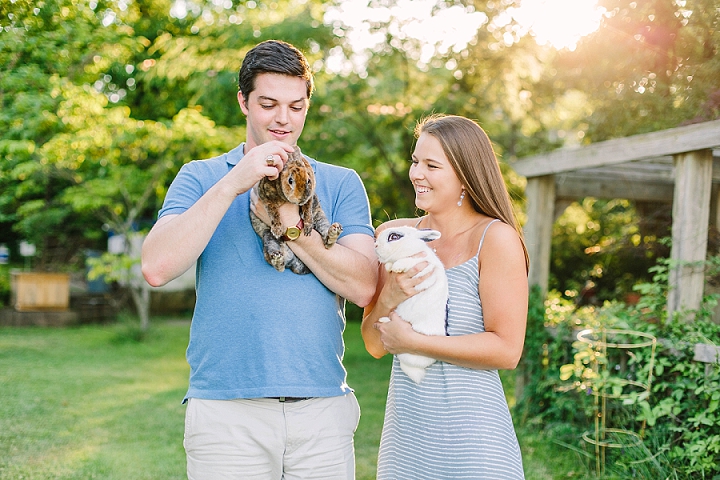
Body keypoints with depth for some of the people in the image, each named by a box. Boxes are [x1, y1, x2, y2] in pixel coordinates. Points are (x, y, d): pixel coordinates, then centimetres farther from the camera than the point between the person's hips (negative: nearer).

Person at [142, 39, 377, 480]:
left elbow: (364, 287, -2)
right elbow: (156, 269, -8)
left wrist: (290, 225, -12)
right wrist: (232, 184, -13)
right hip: (226, 411, -1)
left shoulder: (341, 184, 9)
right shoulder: (200, 177, 8)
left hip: (323, 406, 1)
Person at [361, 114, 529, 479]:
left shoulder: (495, 238, -10)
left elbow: (507, 350, -15)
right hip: (404, 432, 4)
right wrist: (388, 300, -16)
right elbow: (375, 346, 5)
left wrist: (412, 341, -14)